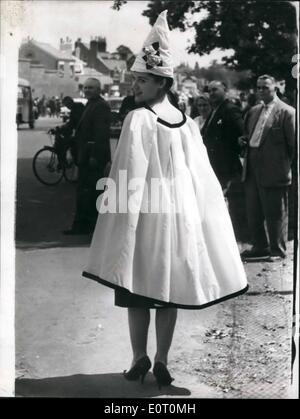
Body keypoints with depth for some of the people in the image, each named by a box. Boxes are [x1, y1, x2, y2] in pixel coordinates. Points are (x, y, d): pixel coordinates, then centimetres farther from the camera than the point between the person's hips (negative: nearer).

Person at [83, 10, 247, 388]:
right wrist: (201, 218, 13)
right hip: (180, 215, 5)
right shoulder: (187, 124, 4)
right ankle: (161, 360, 14)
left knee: (138, 288, 9)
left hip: (146, 216, -4)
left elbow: (130, 177, -15)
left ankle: (139, 358, 13)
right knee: (169, 290, 10)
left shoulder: (138, 119, -12)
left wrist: (124, 224, -11)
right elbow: (202, 177, 6)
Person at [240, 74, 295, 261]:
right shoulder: (254, 111, 13)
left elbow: (294, 143, -7)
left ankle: (278, 250, 16)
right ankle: (260, 247, 28)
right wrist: (245, 140, 5)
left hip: (274, 172, -7)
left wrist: (288, 165, -4)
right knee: (253, 212, 14)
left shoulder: (286, 112, -8)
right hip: (253, 170, 7)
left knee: (275, 214, 3)